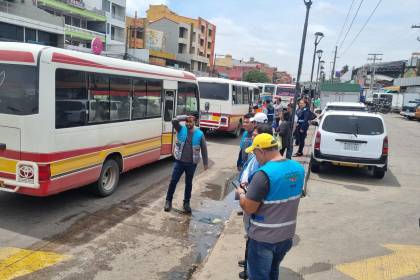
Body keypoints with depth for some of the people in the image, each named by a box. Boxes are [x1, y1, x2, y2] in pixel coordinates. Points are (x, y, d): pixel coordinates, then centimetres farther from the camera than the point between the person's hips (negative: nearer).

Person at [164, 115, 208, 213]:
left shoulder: (199, 134, -5)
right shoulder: (181, 129, -2)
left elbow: (204, 149, 2)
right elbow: (174, 121, -19)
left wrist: (206, 163, 3)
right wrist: (185, 117, -18)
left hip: (191, 163, 0)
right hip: (179, 162, 0)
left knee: (188, 183, 12)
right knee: (173, 181, 3)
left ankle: (186, 203, 27)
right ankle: (168, 201, 20)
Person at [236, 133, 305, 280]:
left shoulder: (264, 174, -26)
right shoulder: (298, 169, -2)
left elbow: (248, 209, -23)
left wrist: (241, 193, -3)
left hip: (264, 238, -7)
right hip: (287, 235, 7)